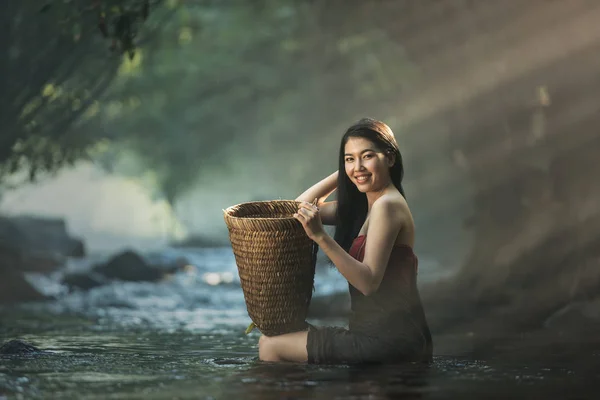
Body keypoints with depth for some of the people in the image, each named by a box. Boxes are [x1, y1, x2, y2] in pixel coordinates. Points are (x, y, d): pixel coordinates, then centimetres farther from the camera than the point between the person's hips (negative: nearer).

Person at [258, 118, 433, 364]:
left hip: (389, 341, -10)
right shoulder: (361, 205, 14)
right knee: (269, 340, 18)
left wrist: (320, 237, -29)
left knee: (271, 349, -9)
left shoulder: (387, 205, -14)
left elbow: (369, 282, -23)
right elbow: (304, 204, 19)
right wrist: (344, 171, 11)